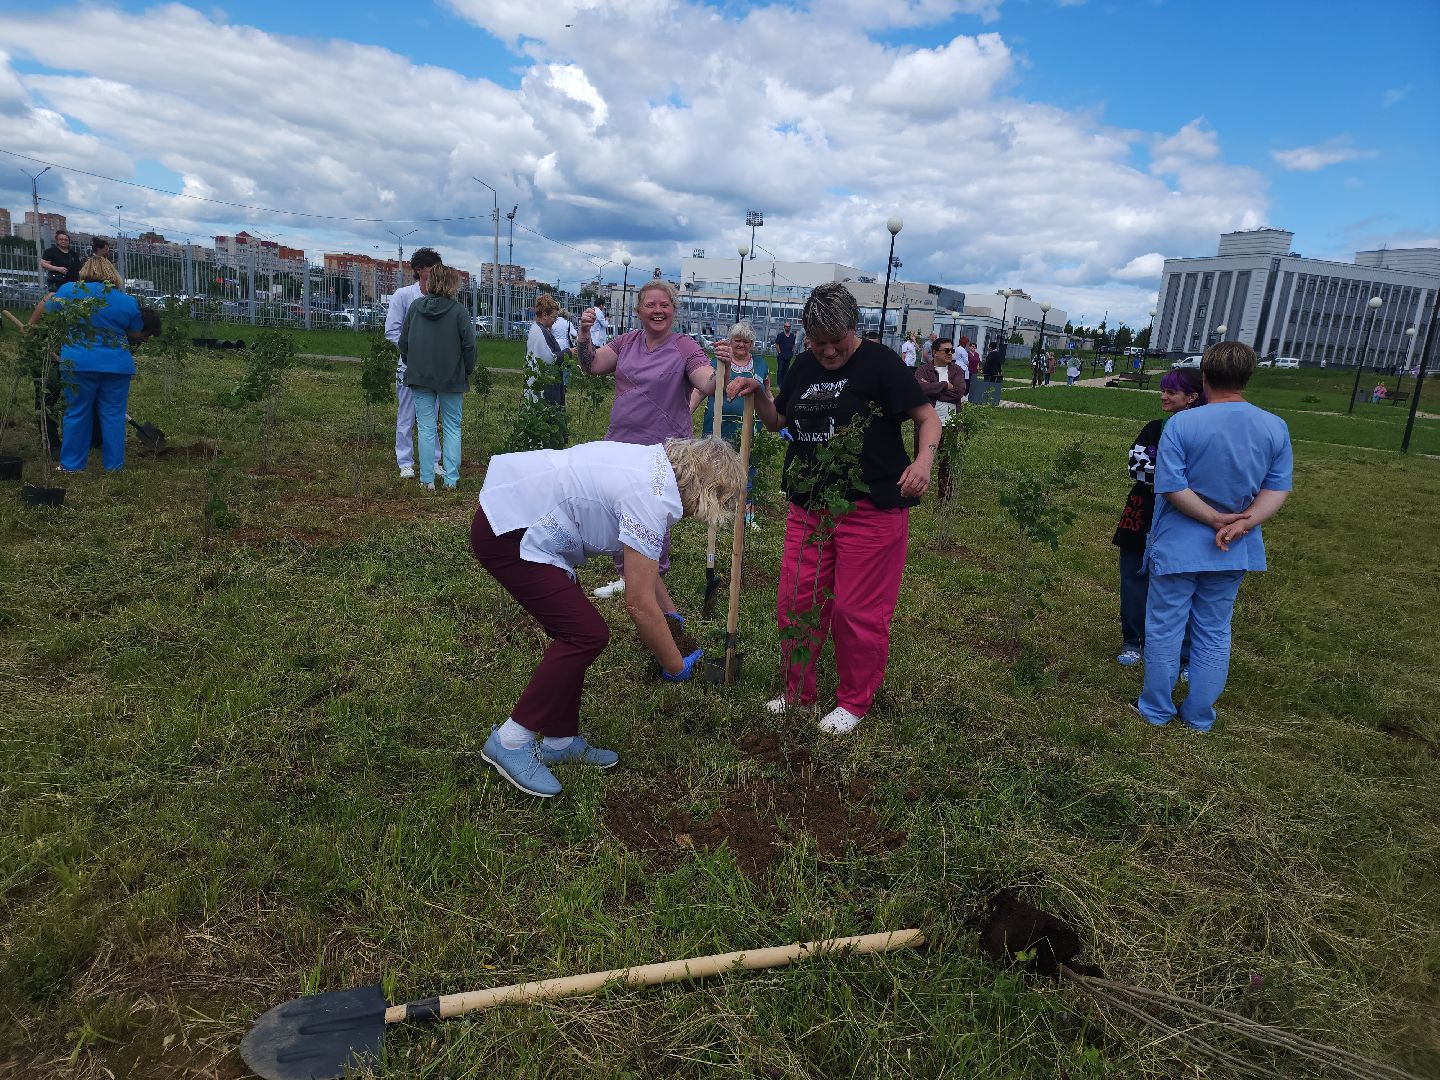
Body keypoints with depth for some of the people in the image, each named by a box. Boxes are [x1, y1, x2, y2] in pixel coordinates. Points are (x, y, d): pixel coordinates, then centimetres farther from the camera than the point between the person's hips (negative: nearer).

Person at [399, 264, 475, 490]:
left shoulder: (415, 306, 2)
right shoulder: (458, 310, -9)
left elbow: (403, 342, 6)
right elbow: (469, 345, -8)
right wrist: (468, 371, 6)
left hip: (420, 377, 2)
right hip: (451, 378, -2)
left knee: (426, 428, 6)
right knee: (452, 428, 8)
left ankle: (427, 480, 8)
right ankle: (451, 479, 6)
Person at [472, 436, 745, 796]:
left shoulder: (657, 464, 8)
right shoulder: (652, 499, -21)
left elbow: (646, 564, 21)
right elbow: (639, 604, -17)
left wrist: (672, 617, 26)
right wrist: (675, 666, -4)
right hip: (507, 534, -10)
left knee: (575, 634, 12)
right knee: (587, 635, -8)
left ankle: (560, 741, 23)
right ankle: (510, 741, 2)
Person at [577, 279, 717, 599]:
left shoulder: (685, 348, -9)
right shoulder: (627, 342, 7)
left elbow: (709, 386, -21)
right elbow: (593, 366, 4)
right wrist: (585, 333, -11)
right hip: (621, 443, 6)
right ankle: (625, 576, 37)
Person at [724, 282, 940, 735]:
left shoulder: (880, 362, -8)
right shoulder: (804, 366, 11)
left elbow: (927, 416, -8)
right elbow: (776, 421, 22)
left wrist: (924, 458, -27)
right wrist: (757, 390, 3)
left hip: (871, 510, -6)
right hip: (808, 507, 6)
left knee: (857, 610, 2)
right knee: (795, 602, 9)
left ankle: (855, 701, 22)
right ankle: (797, 691, 29)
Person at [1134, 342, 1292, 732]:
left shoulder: (1181, 424, -17)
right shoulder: (1275, 427, -3)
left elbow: (1171, 486, -20)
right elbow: (1277, 488, -5)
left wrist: (1215, 519, -13)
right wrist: (1243, 523, -14)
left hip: (1177, 547, -4)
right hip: (1233, 552, 4)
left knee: (1164, 629, 10)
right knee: (1215, 633, 16)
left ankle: (1157, 710, 23)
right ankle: (1199, 716, 27)